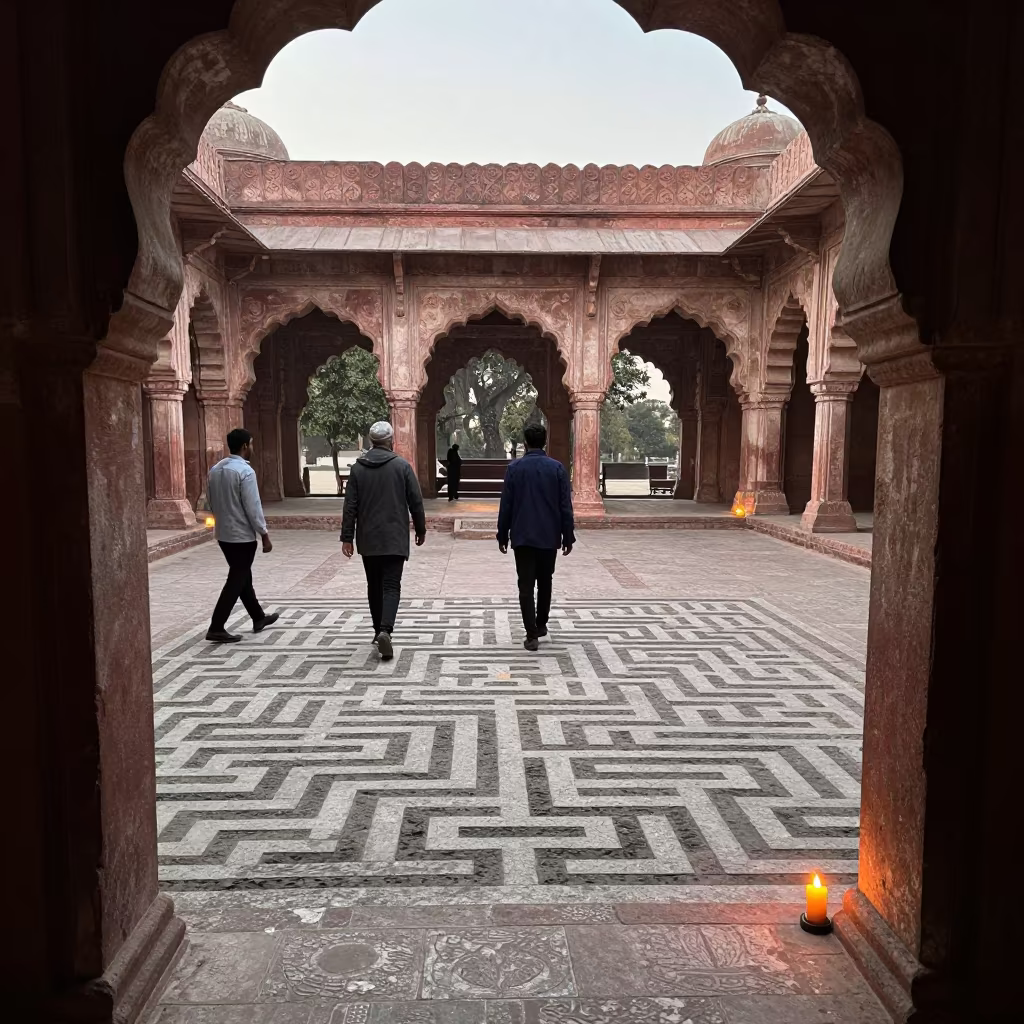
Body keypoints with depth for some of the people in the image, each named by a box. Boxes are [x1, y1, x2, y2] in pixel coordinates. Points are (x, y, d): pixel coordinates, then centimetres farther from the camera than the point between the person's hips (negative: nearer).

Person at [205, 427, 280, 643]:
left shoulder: (215, 470, 6)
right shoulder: (245, 471, -18)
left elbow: (211, 502, 13)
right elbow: (253, 508, -19)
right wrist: (264, 534, -12)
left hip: (223, 533, 9)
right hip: (242, 535, -9)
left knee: (243, 576, 19)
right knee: (236, 581, -1)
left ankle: (258, 618, 32)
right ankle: (216, 628, -2)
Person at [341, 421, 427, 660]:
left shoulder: (358, 467, 1)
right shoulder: (402, 465, -4)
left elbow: (350, 506, 0)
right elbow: (416, 502, -3)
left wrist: (347, 537, 3)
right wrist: (420, 529, 10)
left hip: (368, 540, 3)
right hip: (395, 539, -2)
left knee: (374, 586, 16)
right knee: (391, 586, -3)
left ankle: (379, 630, 24)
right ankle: (385, 630, -21)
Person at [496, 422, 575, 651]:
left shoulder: (514, 468, -4)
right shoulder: (557, 468, -3)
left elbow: (506, 505, -3)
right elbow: (565, 506, -3)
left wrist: (503, 535, 5)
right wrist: (568, 536, 3)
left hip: (522, 537, -1)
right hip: (549, 536, 2)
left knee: (526, 586, 1)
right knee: (545, 582, 19)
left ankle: (532, 635, -4)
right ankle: (541, 625, 32)